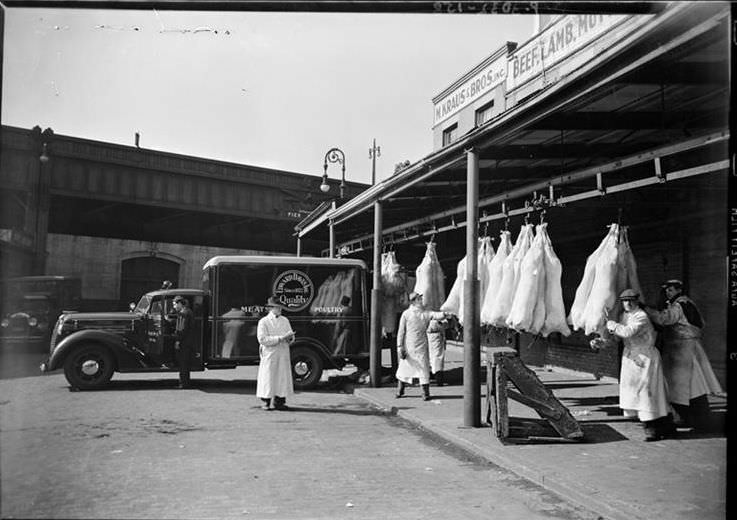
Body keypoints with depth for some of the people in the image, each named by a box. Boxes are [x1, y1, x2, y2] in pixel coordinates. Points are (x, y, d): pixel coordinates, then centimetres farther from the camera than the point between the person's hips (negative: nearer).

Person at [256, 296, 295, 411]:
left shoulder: (285, 320, 14)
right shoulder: (263, 322, -3)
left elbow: (291, 337, 15)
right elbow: (262, 339, -14)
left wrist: (289, 337, -10)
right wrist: (280, 338, -17)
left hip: (283, 355, 5)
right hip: (269, 355, -5)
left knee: (283, 377, 3)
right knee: (268, 378, -3)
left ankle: (279, 402, 11)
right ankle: (266, 403, 8)